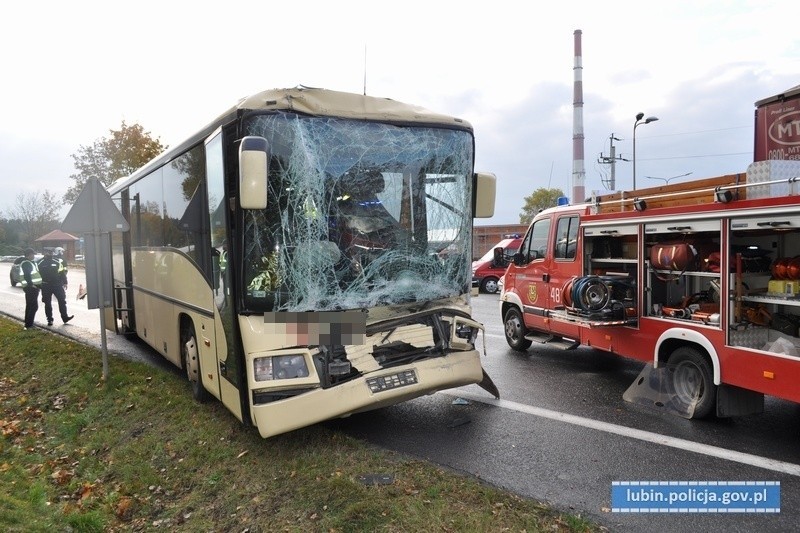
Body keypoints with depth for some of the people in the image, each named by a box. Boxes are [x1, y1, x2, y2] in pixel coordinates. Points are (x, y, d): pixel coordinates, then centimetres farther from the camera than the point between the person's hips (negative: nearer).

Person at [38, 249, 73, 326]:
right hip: (46, 286, 0)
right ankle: (50, 320, 11)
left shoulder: (57, 262, 5)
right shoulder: (41, 264, 3)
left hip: (57, 284, 0)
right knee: (48, 303, 4)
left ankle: (65, 317, 3)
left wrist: (64, 283, 1)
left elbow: (63, 273, 7)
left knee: (62, 301, -4)